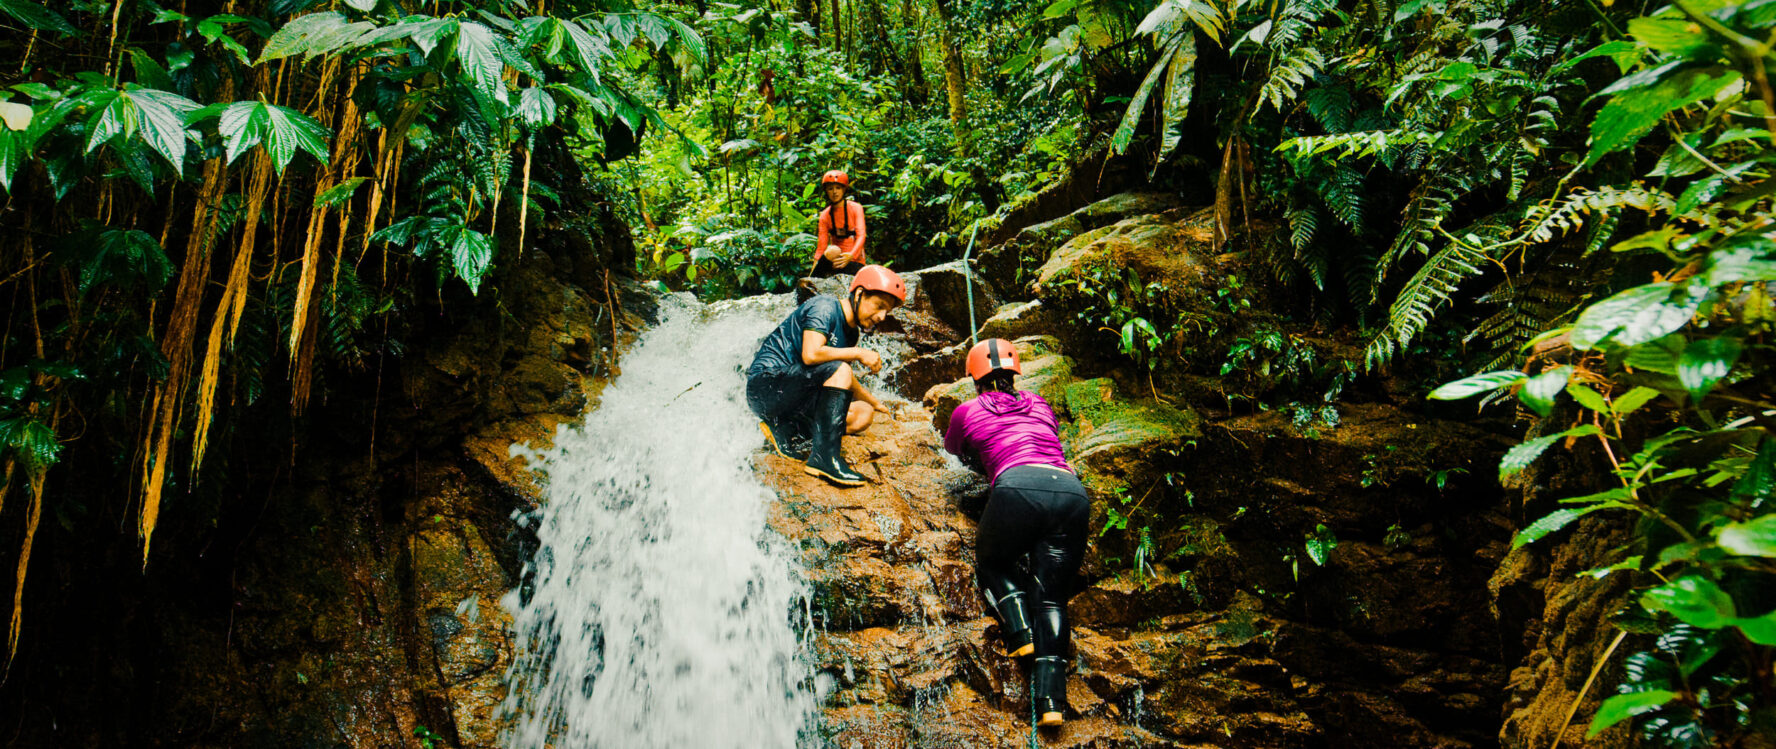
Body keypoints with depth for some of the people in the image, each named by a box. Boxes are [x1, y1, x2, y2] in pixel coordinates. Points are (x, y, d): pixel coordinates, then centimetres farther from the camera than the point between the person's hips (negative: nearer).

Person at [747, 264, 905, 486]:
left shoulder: (850, 332, 14)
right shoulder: (825, 307, -12)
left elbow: (844, 384, 25)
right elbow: (811, 355, -28)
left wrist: (876, 404, 29)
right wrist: (858, 354, -18)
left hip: (792, 398, 9)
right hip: (765, 385, -9)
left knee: (863, 415, -2)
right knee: (838, 370, -28)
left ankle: (783, 430, -3)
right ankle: (824, 456, -33)